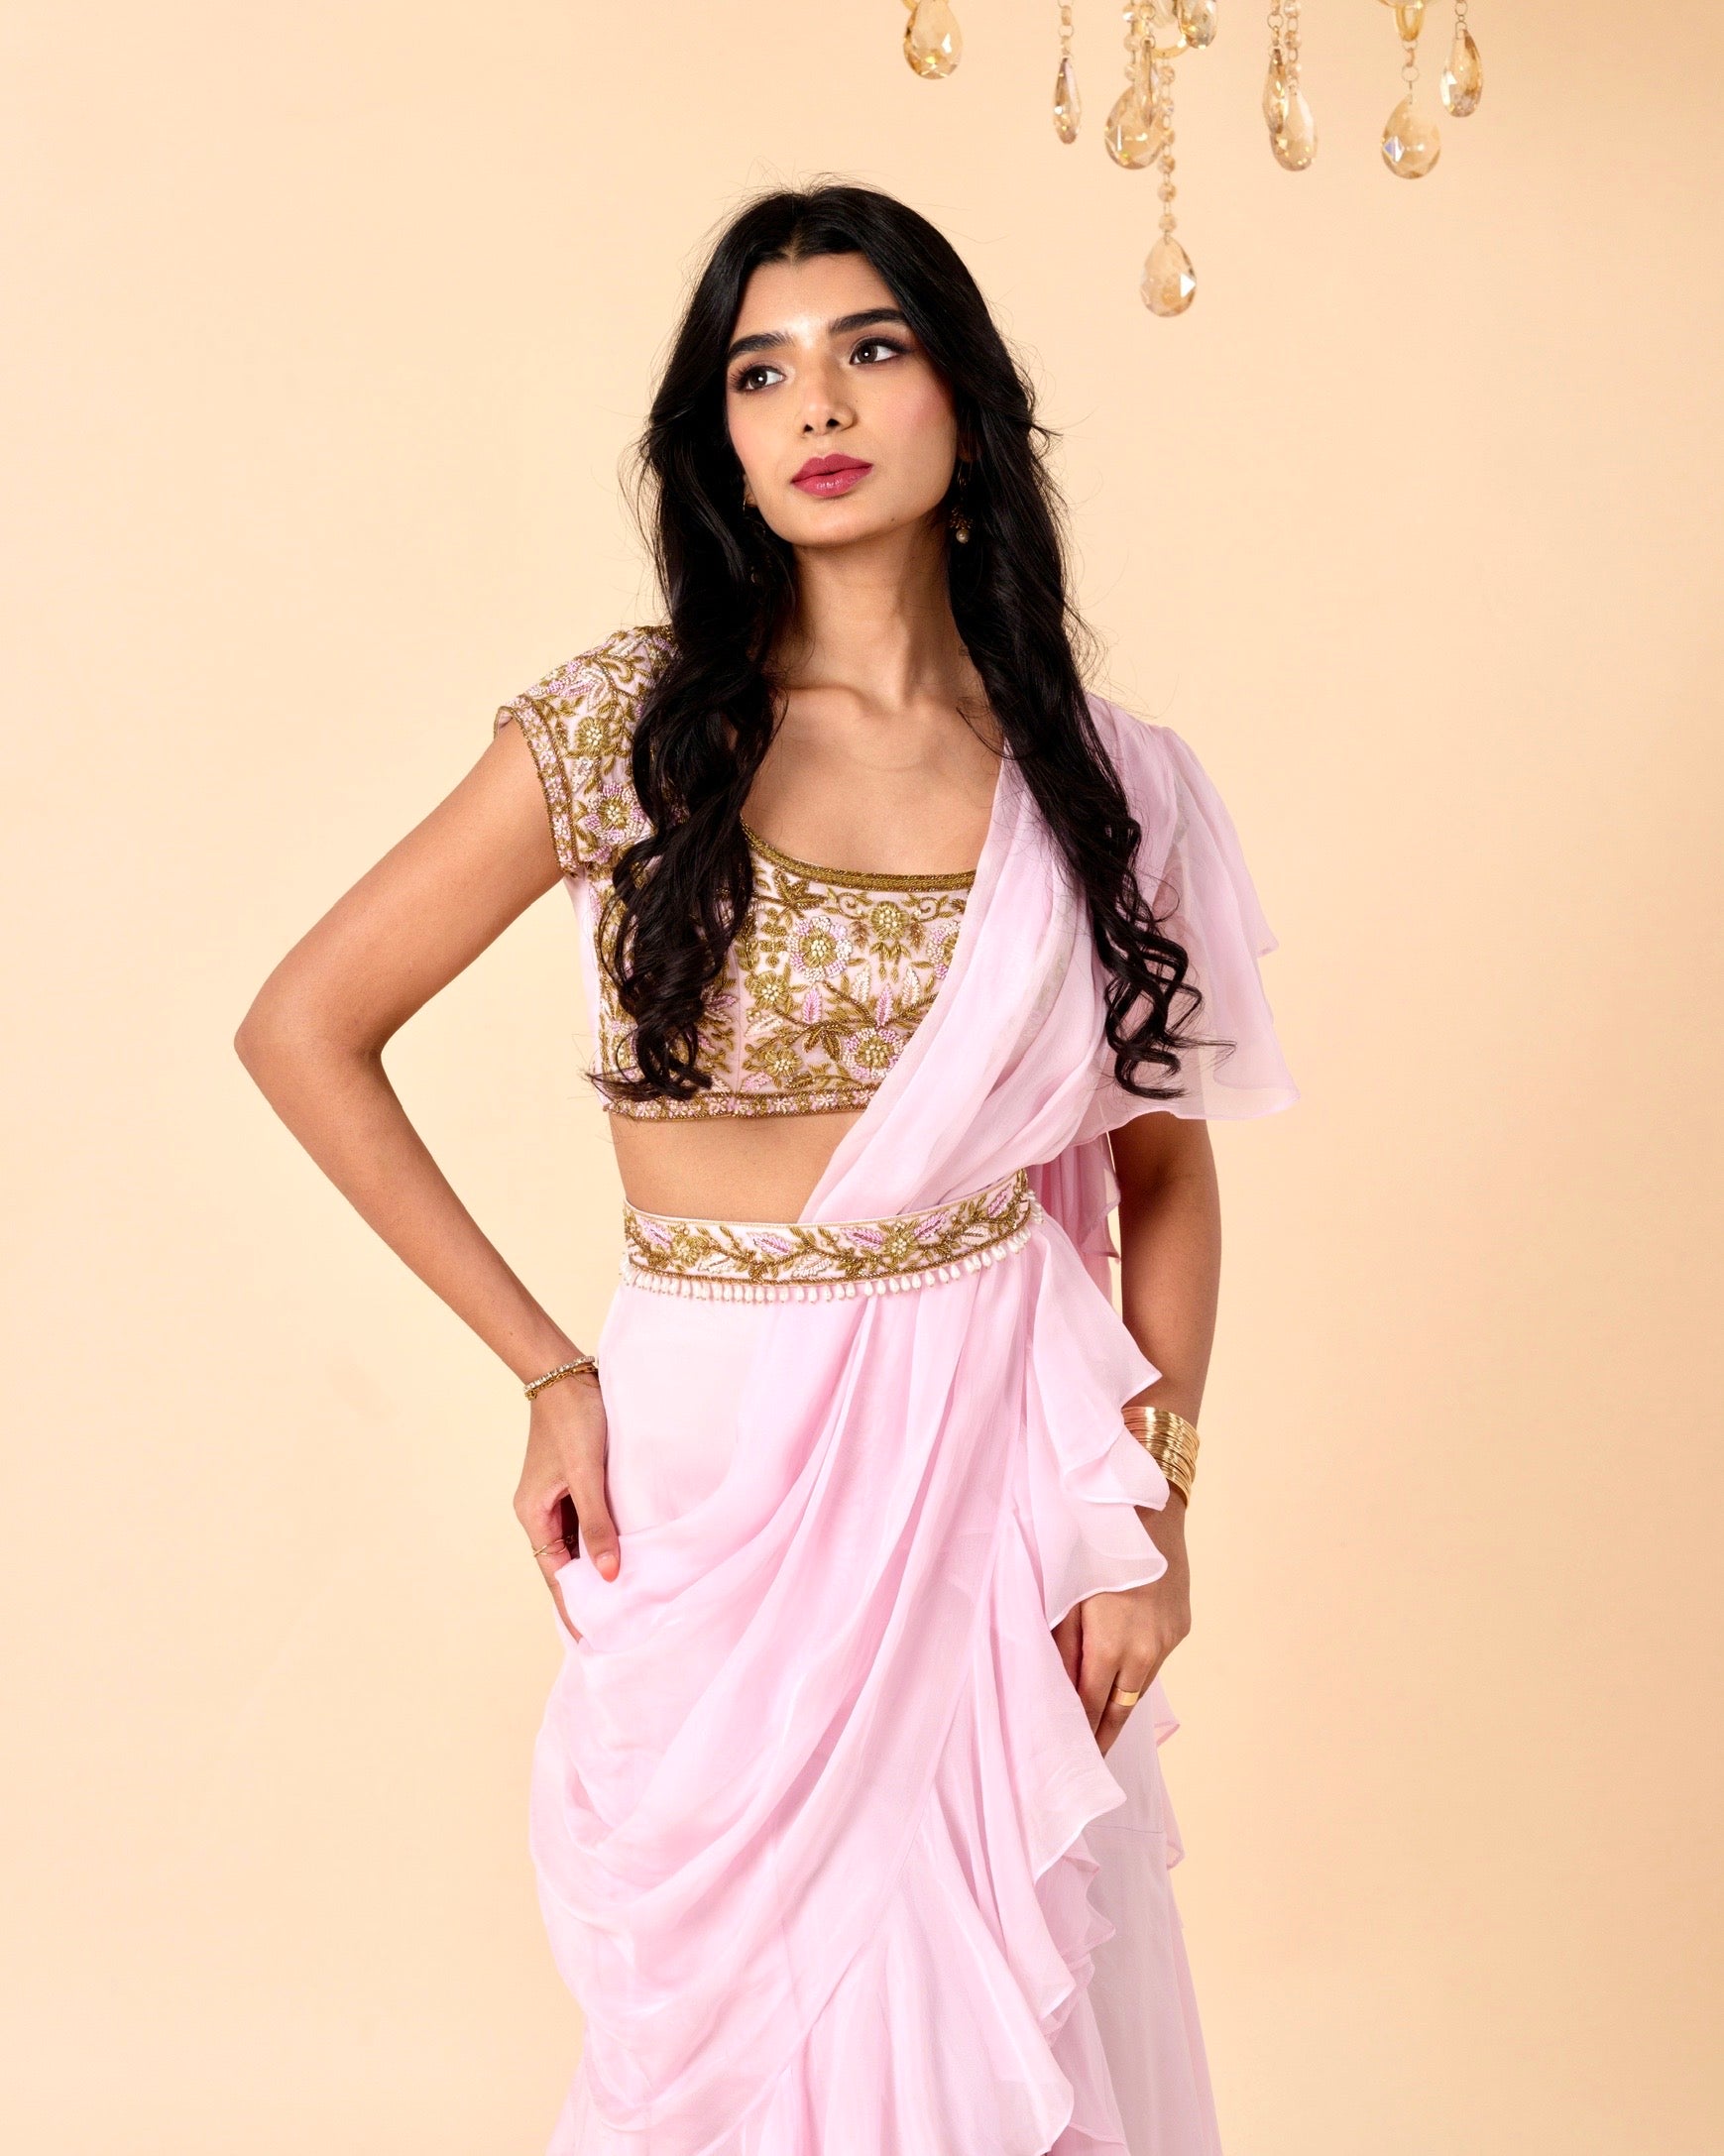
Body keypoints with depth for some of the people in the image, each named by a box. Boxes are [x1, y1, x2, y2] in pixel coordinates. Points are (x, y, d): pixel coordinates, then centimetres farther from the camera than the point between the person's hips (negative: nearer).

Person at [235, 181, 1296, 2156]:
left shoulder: (1098, 782, 0)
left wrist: (1157, 1513, 0)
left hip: (1011, 1446, 2)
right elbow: (303, 1028, -4)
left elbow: (1163, 1168, 8)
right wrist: (548, 1372, -6)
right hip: (719, 1458, -2)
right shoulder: (625, 728, -8)